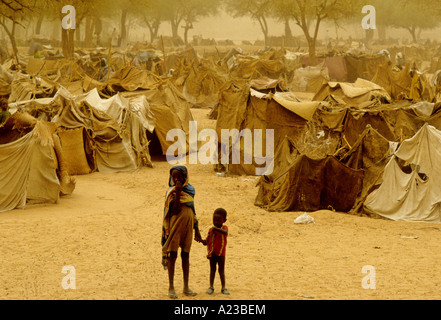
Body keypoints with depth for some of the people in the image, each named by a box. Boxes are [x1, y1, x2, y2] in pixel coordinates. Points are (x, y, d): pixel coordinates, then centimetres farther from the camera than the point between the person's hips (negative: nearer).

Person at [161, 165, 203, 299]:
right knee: (173, 254, -3)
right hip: (175, 226, -5)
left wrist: (197, 230, 17)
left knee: (186, 255, 9)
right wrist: (178, 192, -25)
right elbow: (175, 210, -19)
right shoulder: (171, 191, -7)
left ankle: (186, 287, 15)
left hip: (188, 226, 5)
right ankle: (171, 287, 3)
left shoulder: (190, 190, 10)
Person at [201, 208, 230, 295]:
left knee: (221, 270, 7)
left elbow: (225, 232, -29)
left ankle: (223, 288, 11)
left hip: (221, 253, -2)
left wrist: (216, 229, -42)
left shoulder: (224, 228, -4)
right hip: (212, 253, 2)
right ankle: (211, 287, 13)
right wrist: (204, 242, -18)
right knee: (212, 269, 9)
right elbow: (207, 241, 4)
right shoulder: (211, 230, 2)